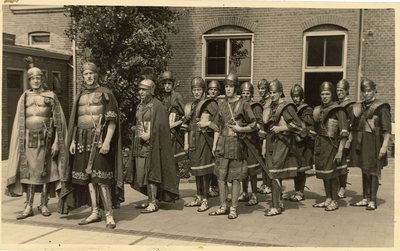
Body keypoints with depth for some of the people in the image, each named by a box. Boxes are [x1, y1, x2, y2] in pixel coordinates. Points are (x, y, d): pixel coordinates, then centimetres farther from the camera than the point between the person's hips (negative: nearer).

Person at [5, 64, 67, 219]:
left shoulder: (51, 96, 4)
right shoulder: (24, 97, 12)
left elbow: (58, 120, 0)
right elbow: (19, 123, 12)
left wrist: (56, 142, -6)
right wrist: (20, 142, 4)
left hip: (45, 138, -2)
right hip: (29, 138, 2)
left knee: (45, 171, 2)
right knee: (29, 171, 1)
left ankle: (44, 205, 12)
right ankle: (29, 207, 6)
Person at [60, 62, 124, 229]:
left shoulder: (105, 93, -1)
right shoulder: (81, 96, 16)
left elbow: (112, 120, -7)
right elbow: (75, 121, 19)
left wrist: (107, 141, -17)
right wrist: (73, 141, 10)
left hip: (99, 139, -6)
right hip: (83, 140, 6)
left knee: (101, 178, -10)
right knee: (88, 177, 7)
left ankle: (109, 214, -3)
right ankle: (95, 212, 15)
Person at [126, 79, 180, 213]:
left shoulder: (157, 105, -9)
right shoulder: (140, 106, 15)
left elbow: (160, 127, -14)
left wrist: (148, 135, -18)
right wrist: (136, 128, 9)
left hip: (151, 145, -8)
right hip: (139, 144, 8)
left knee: (149, 173, -7)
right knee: (141, 173, 8)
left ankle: (153, 203, 0)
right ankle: (150, 200, 19)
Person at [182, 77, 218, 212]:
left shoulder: (210, 104, -4)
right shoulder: (189, 106, 16)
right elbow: (186, 126, 17)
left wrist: (208, 123, -14)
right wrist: (186, 143, 13)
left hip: (204, 139, -7)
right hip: (193, 140, 7)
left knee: (204, 169, -6)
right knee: (196, 169, 12)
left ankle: (205, 200, 2)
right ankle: (199, 197, 23)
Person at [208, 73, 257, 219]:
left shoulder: (243, 105, -3)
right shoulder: (222, 105, 12)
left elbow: (253, 126, -1)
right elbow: (217, 126, 14)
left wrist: (240, 129, -16)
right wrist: (214, 144, 8)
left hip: (237, 144, -4)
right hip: (223, 143, 5)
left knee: (236, 177, 1)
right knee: (221, 176, 6)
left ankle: (233, 208, 10)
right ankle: (223, 207, 17)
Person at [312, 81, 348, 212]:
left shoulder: (338, 110, -8)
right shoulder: (319, 109, 12)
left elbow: (344, 133, -13)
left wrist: (340, 151, -19)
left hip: (331, 145, -6)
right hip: (320, 144, 6)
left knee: (332, 174, -1)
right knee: (324, 174, 12)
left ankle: (334, 201, 11)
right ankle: (328, 199, 23)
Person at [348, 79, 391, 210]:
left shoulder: (381, 107, -6)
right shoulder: (359, 107, 12)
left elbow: (387, 129, -10)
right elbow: (354, 126, 18)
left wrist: (384, 146, -16)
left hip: (374, 143, -6)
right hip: (360, 142, 6)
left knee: (373, 171, -1)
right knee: (364, 170, 12)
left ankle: (372, 201, 6)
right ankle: (365, 199, 21)